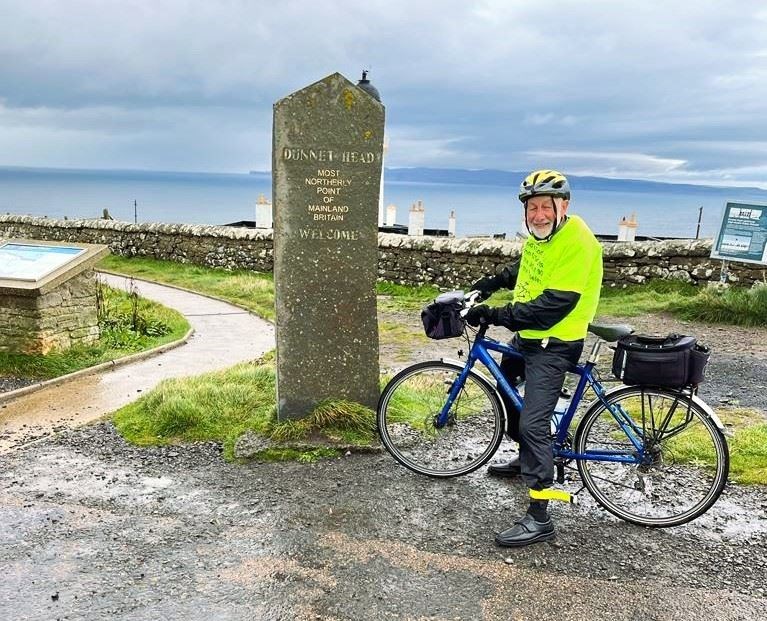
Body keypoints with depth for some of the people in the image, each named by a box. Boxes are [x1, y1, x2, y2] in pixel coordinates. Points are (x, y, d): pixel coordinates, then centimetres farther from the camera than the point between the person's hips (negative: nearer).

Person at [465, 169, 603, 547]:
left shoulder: (577, 243, -25)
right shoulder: (541, 234, 4)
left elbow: (551, 306, -30)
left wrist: (495, 315, -29)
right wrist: (492, 283, 14)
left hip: (554, 345, -10)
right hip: (527, 336, 10)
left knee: (532, 422, -15)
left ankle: (539, 518, -8)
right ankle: (527, 458, 48)